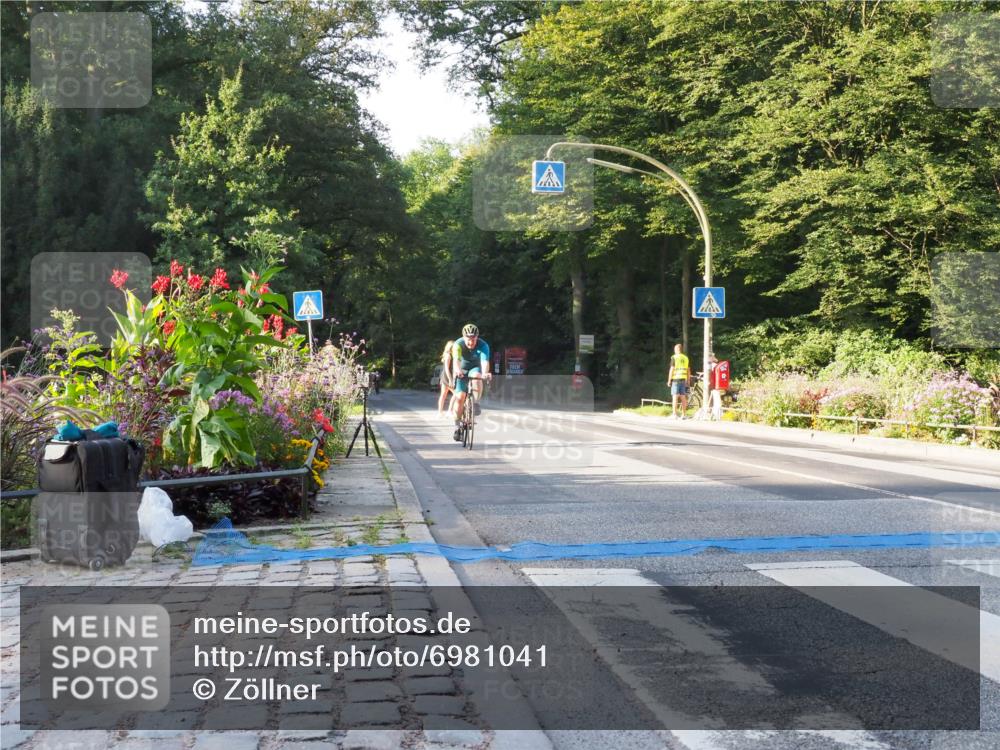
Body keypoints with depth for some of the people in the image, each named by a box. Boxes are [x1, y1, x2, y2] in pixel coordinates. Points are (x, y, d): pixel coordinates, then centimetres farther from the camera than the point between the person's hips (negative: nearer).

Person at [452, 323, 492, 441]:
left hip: (475, 368, 0)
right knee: (460, 397, -12)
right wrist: (457, 370, -65)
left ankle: (476, 404, -26)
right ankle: (457, 426, -1)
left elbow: (485, 362, -41)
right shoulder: (458, 344, -27)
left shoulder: (483, 346, -27)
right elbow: (456, 360, -43)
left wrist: (485, 373, -63)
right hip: (461, 370, 0)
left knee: (477, 376, -36)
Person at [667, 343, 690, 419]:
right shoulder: (686, 358, 11)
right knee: (683, 398, 6)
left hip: (676, 379, -5)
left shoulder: (674, 357, -4)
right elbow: (688, 371, 11)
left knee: (675, 397, -5)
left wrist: (669, 380, -3)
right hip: (683, 379, 5)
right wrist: (688, 381, 18)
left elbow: (672, 369, -8)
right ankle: (683, 415, 8)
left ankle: (674, 414, -9)